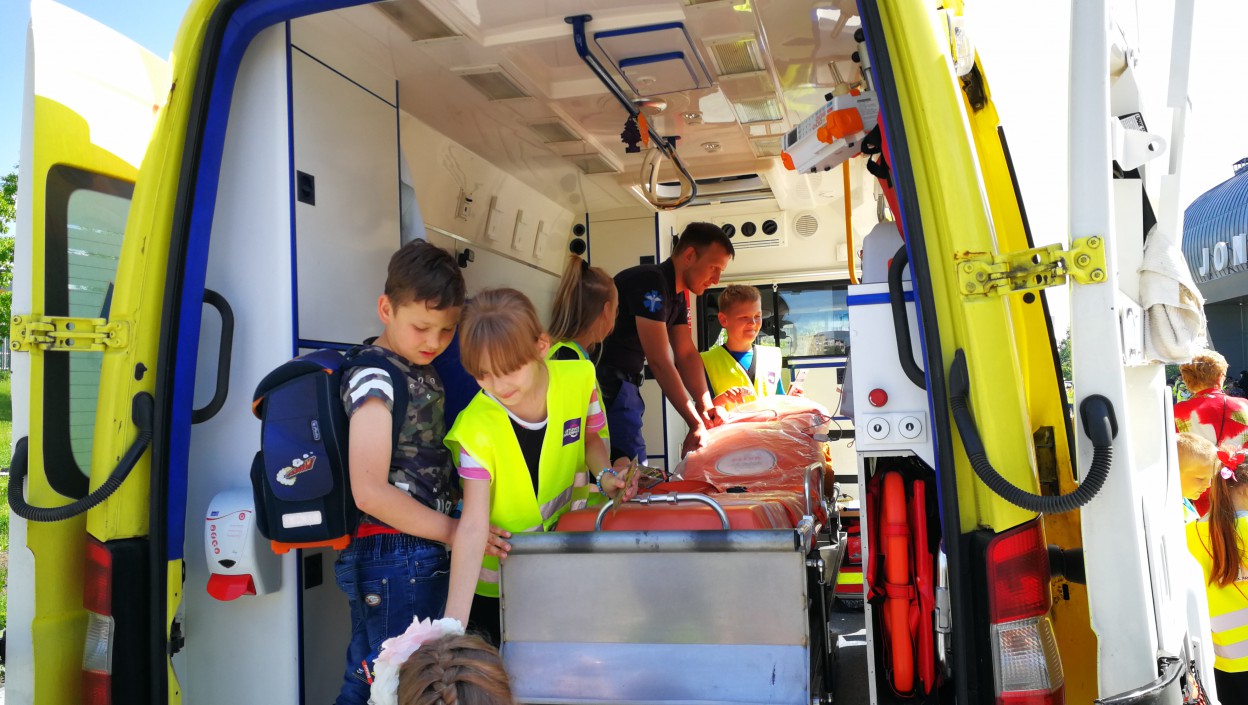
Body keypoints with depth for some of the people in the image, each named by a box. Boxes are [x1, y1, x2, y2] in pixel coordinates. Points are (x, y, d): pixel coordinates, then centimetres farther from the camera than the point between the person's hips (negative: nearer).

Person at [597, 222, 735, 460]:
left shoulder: (677, 296, 11)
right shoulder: (651, 282, -19)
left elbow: (687, 355, 8)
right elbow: (659, 362, -23)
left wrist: (706, 405, -7)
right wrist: (696, 423, -23)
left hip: (625, 387, 10)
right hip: (607, 386, -10)